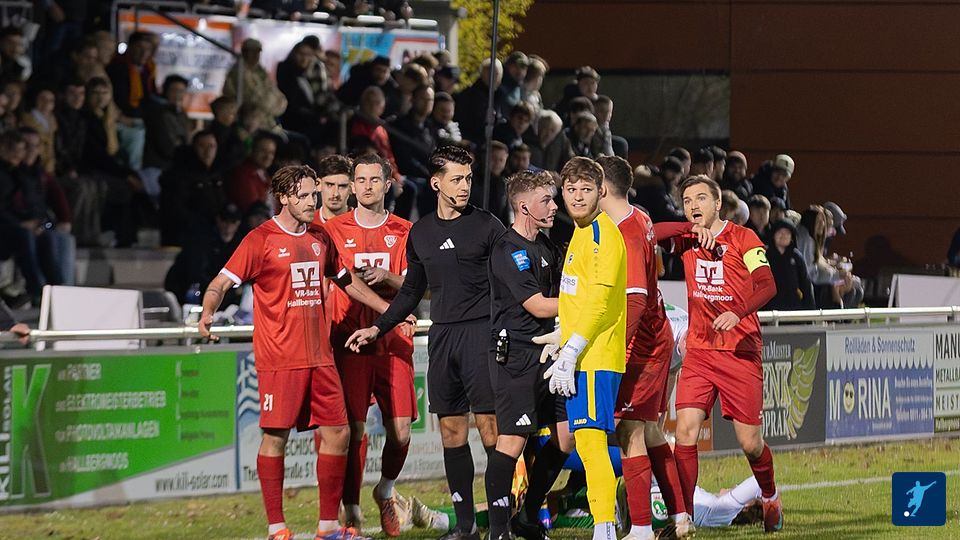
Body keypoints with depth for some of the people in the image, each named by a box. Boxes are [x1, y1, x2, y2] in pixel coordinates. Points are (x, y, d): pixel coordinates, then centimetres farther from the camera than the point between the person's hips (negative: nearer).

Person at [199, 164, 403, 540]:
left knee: (337, 432, 4)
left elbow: (346, 281, 29)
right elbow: (222, 282, -9)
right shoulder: (261, 239, -5)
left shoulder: (320, 239, 14)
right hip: (279, 356, -6)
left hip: (319, 355, 6)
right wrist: (207, 312, -28)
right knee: (275, 436, -5)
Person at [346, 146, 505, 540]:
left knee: (490, 427, -9)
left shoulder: (487, 226, -1)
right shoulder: (420, 233, 13)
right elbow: (412, 290, 23)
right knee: (451, 429, 4)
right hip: (442, 335, 5)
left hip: (481, 331, -5)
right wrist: (378, 327, 17)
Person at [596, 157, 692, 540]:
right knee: (650, 432, 14)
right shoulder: (640, 221, 6)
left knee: (629, 430, -9)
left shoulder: (624, 237, -20)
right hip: (656, 340, 10)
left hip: (641, 346, -10)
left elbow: (635, 301, -27)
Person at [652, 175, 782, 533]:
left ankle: (770, 497, 30)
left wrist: (737, 312, -30)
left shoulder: (742, 238, -4)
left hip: (741, 352, -3)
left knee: (750, 442, 1)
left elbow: (767, 286, -14)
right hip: (699, 351, 3)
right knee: (686, 429, -13)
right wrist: (694, 229, -13)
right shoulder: (687, 240, 9)